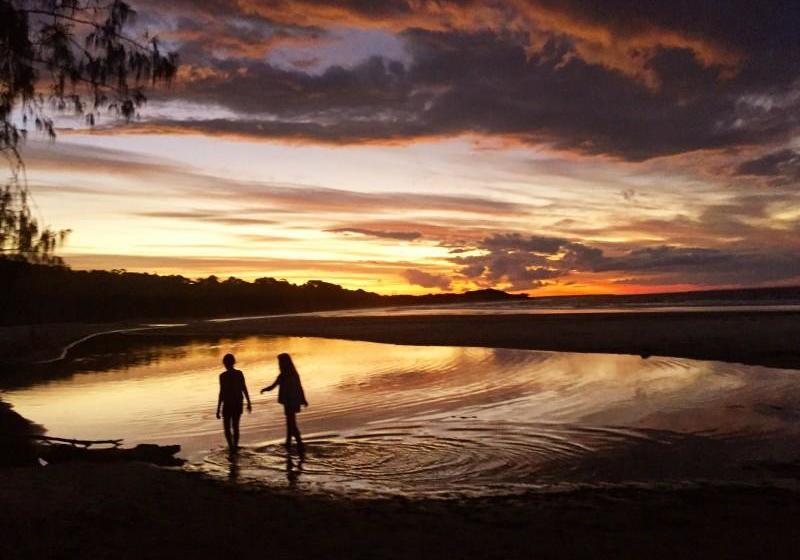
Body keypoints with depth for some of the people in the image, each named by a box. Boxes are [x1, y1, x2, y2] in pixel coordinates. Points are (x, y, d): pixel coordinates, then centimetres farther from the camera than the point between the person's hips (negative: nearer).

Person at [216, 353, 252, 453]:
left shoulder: (223, 376, -13)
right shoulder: (239, 374, -1)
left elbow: (221, 393, -14)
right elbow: (244, 389, 2)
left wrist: (218, 409, -9)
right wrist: (248, 403, 13)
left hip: (228, 404, -4)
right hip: (238, 404, 4)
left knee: (227, 428, 7)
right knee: (235, 426, 18)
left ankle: (231, 447, -10)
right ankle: (235, 447, 23)